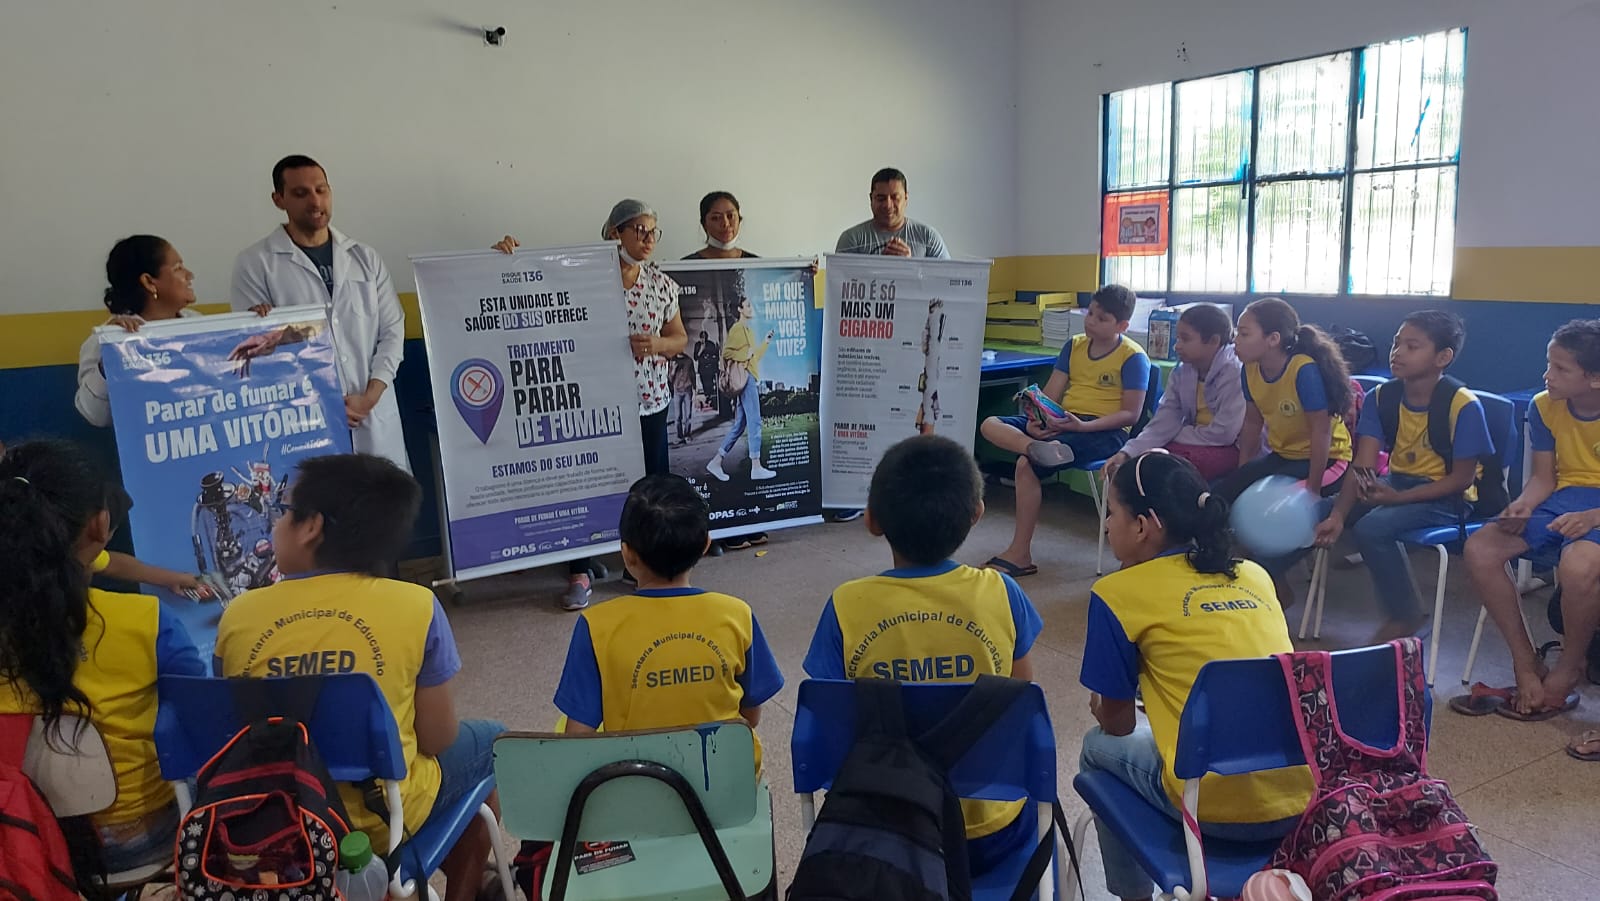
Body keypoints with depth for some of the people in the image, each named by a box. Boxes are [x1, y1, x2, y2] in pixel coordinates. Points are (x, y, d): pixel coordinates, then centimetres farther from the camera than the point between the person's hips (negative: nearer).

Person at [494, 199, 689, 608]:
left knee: (650, 483, 9)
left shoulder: (662, 283, 6)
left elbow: (680, 338, 11)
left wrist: (656, 345, -10)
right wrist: (512, 252, -22)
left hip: (650, 401, 4)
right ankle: (581, 571, 14)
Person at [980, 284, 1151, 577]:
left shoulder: (1133, 357, -4)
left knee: (1027, 463, -27)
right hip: (1062, 421, 7)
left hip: (1103, 431, -7)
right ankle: (1037, 448, -44)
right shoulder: (1074, 345, 14)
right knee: (990, 425, -12)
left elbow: (1130, 414, -10)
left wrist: (1082, 426, -22)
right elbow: (1051, 392, 10)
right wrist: (1036, 418, -12)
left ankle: (1020, 554, -20)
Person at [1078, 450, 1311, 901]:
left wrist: (1103, 709, 27)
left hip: (1220, 808, -5)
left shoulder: (1119, 592, -4)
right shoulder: (1254, 575, 11)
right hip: (1304, 798, 6)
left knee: (1100, 748, 21)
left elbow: (1116, 723, 6)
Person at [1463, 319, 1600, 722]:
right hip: (1563, 499, 6)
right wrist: (1522, 506, -15)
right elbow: (1543, 477, 7)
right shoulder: (1544, 406, 0)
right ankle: (1527, 665, -6)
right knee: (1479, 549, -18)